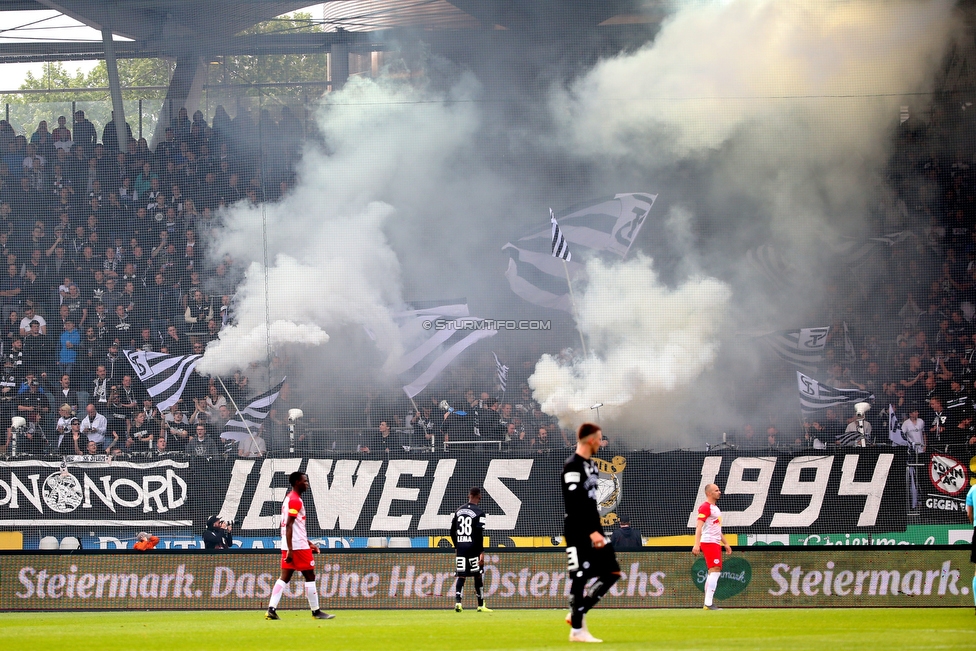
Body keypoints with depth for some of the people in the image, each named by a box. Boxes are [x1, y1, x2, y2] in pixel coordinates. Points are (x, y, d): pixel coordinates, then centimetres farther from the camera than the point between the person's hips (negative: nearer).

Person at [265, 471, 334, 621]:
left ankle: (271, 610, -4)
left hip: (290, 546, 9)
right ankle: (316, 611, 4)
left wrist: (308, 542, 26)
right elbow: (289, 526, -20)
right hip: (298, 546, -9)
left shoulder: (289, 498, 18)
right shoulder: (295, 500, -13)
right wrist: (290, 550, -23)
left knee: (285, 577, 5)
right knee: (310, 576, -1)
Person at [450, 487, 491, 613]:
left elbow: (452, 532, 12)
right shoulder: (479, 513, -8)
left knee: (461, 576, 3)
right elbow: (479, 534, -14)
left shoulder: (458, 511, 9)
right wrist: (481, 552, -12)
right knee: (478, 576, 6)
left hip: (460, 547, 4)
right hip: (473, 548, -4)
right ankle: (481, 606, 12)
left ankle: (458, 602, -16)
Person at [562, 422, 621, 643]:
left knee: (612, 573, 8)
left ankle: (577, 613, 14)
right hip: (578, 532, -10)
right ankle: (577, 630, 0)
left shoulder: (591, 465, 16)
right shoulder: (573, 466, -14)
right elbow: (575, 504, -21)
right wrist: (591, 532, -24)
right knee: (580, 578, -6)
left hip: (593, 530, 10)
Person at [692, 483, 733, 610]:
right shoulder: (705, 507, -11)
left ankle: (707, 604, 13)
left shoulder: (715, 508, 21)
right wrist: (696, 544, -30)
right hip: (709, 542, -10)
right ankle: (708, 604, -20)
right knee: (714, 571, -16)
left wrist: (726, 543, 29)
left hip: (716, 543, 10)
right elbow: (699, 526, -20)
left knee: (714, 573, 10)